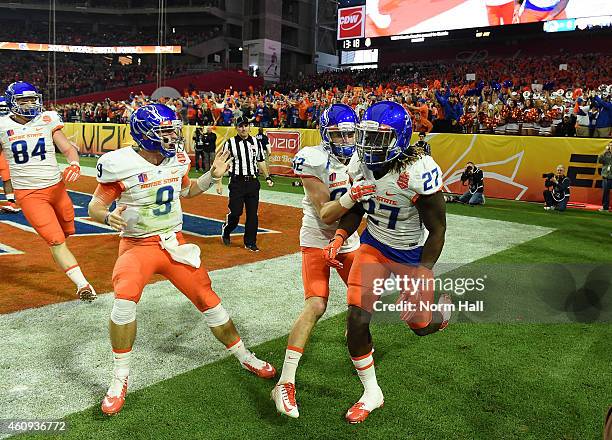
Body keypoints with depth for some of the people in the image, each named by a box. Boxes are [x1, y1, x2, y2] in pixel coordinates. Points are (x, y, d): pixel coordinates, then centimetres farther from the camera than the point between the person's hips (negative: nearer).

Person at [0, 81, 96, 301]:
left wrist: (74, 164, -22)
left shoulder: (47, 120, 2)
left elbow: (68, 148, -1)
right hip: (28, 193, -3)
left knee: (67, 232, 16)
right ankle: (82, 285, -6)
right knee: (56, 241, -10)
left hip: (56, 186, 3)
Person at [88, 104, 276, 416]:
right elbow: (95, 207, -11)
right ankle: (120, 379, -5)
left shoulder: (177, 159, -1)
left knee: (207, 298, 4)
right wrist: (109, 216, -34)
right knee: (124, 299, -27)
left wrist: (212, 176, 5)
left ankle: (244, 357, 24)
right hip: (138, 245, -4)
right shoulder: (121, 164, -16)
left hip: (174, 242, 4)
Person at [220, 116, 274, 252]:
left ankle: (250, 242, 15)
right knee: (235, 212, -5)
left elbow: (261, 161, 18)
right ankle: (225, 232, 25)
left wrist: (267, 177, 13)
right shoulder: (230, 143, -2)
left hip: (253, 182, 3)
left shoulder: (256, 142, 9)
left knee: (252, 213, 4)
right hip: (237, 182, -3)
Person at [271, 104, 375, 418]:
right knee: (315, 306, -19)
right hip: (317, 241, -6)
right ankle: (285, 384, -13)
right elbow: (325, 215, -22)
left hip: (349, 241, 6)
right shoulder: (315, 161, -18)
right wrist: (352, 197, -36)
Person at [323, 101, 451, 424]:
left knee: (420, 324, 12)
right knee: (356, 319, -9)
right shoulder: (360, 163, -11)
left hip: (412, 253, -3)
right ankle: (371, 393, 15)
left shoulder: (419, 171, -29)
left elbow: (437, 230, -20)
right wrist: (339, 238, -11)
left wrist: (420, 281, -25)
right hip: (373, 244, 4)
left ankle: (444, 308, 53)